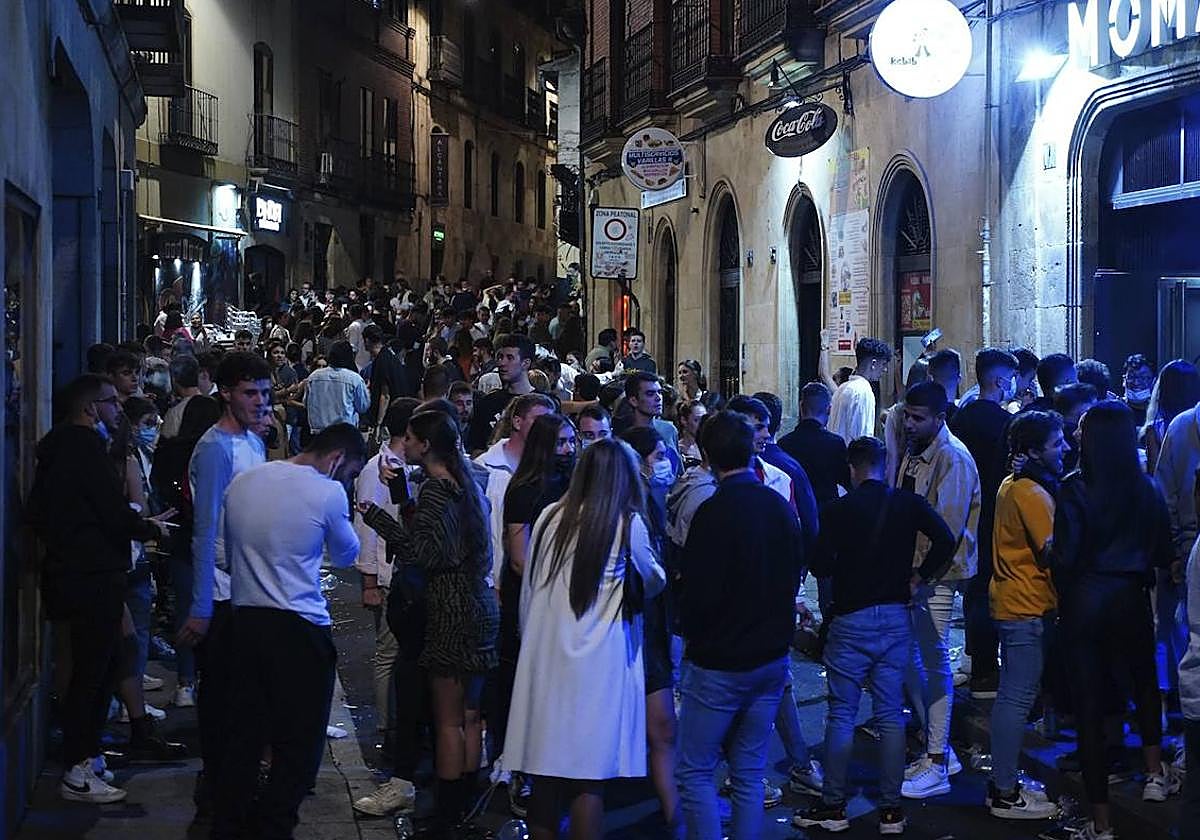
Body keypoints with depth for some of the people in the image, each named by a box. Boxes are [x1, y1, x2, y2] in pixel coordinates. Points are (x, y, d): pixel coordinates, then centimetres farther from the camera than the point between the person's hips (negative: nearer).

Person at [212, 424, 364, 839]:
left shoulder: (242, 482, 8)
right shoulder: (328, 493, -10)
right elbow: (345, 555, 6)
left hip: (245, 619, 7)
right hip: (300, 629, -7)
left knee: (246, 732, 17)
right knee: (299, 743, 3)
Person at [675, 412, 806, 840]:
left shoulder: (714, 513, -19)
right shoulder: (781, 508, 2)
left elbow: (698, 593, -19)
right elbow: (795, 575, 12)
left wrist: (690, 631, 0)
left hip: (719, 664, -7)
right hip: (771, 658, 7)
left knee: (694, 771, 3)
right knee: (750, 773, 14)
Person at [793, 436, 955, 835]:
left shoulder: (837, 510, -8)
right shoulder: (909, 504, -1)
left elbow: (820, 565, -11)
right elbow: (946, 540, -12)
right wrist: (919, 577, 1)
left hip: (850, 619, -3)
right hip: (895, 618, 3)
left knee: (841, 714, 5)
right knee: (891, 715, 7)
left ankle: (833, 807, 10)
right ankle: (891, 810, 10)